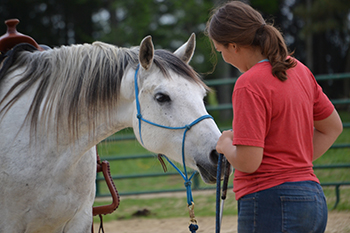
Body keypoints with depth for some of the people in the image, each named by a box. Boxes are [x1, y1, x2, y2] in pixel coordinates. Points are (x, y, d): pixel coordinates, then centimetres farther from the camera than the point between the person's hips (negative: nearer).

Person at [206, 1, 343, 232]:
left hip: (271, 204, -9)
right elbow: (333, 127, 23)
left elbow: (247, 162, -20)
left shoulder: (249, 85, -16)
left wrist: (225, 144, 0)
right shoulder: (299, 70, 11)